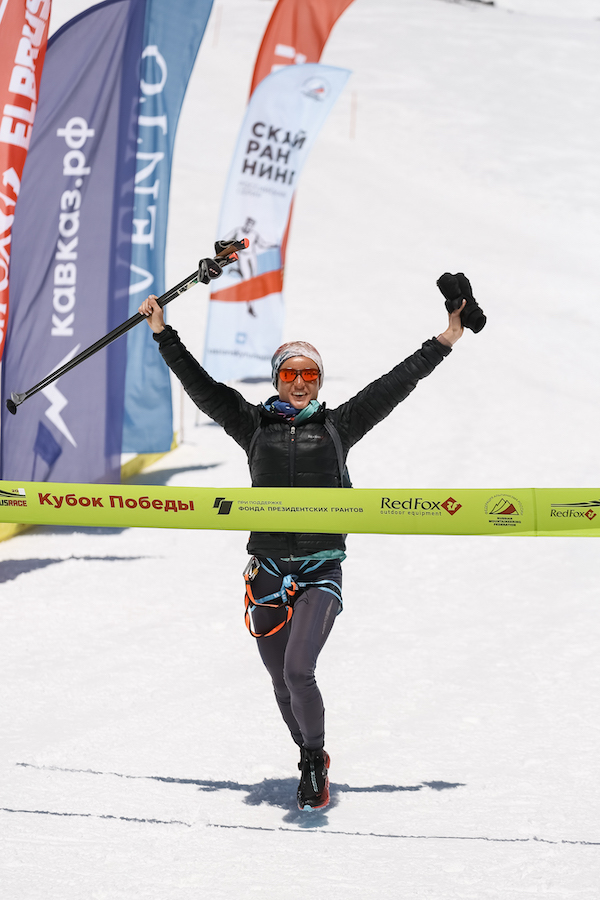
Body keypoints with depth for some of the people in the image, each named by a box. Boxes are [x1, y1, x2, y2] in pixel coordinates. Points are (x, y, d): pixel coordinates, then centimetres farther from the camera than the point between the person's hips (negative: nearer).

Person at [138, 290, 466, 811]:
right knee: (283, 685, 8)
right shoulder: (255, 425, 8)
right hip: (269, 572, 2)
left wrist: (444, 342, 6)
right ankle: (312, 763, 31)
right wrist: (164, 335, 4)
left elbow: (395, 386, 7)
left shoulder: (337, 426, 7)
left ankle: (316, 759, 0)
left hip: (321, 571, -2)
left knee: (299, 671, -20)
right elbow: (201, 386, 7)